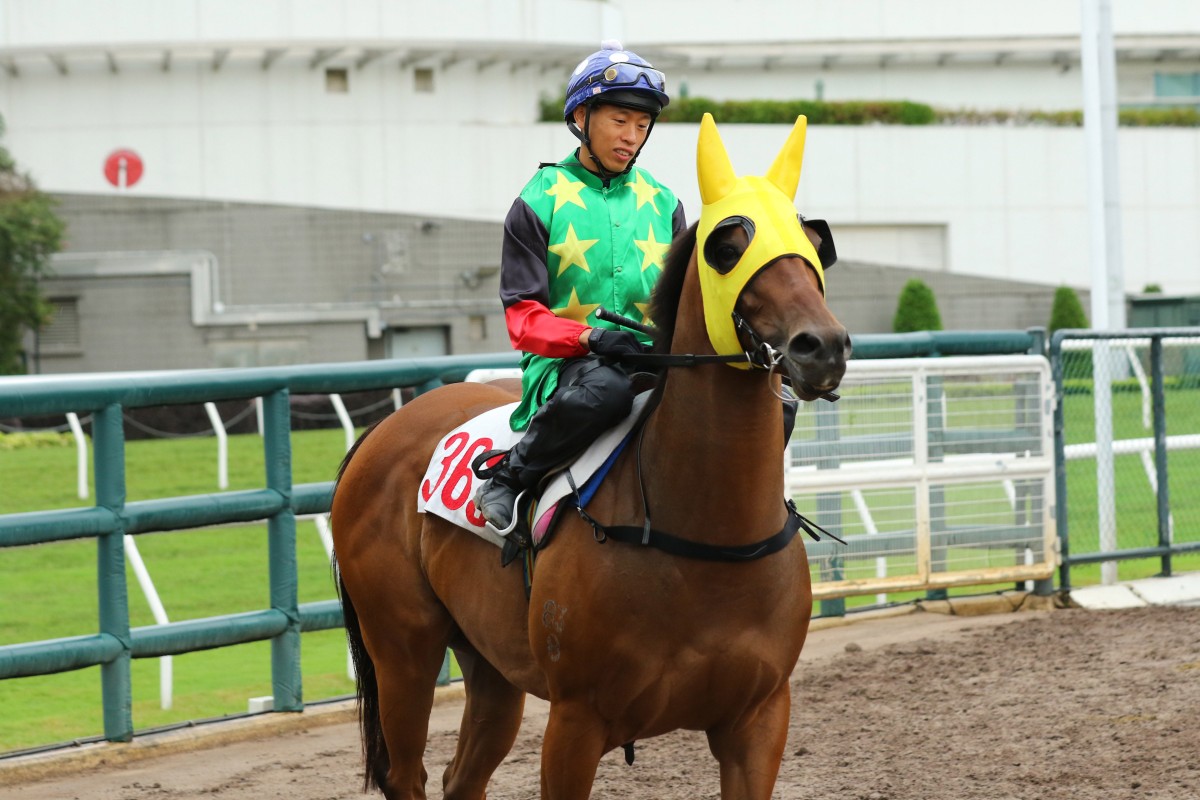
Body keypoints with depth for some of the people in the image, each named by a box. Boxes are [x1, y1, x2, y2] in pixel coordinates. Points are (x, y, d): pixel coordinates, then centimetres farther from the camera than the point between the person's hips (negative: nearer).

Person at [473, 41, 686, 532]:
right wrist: (588, 336, -22)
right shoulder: (540, 202, 3)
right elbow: (523, 317, -3)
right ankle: (509, 478, -20)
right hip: (563, 363, -4)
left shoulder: (663, 203, 16)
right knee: (603, 387, -42)